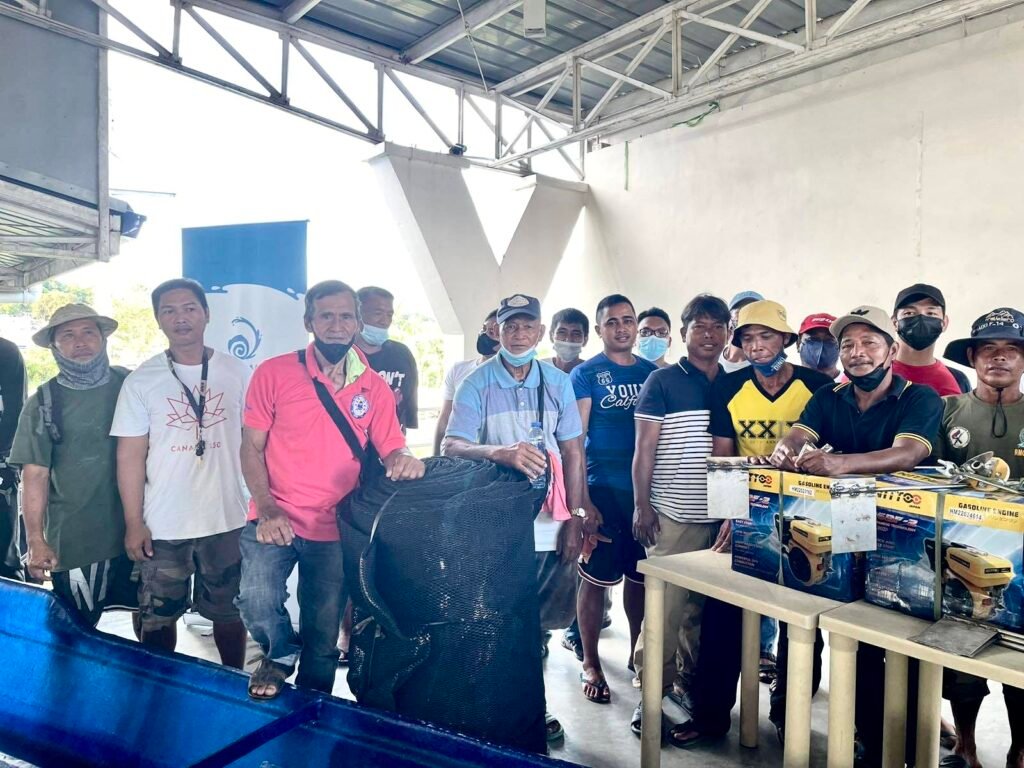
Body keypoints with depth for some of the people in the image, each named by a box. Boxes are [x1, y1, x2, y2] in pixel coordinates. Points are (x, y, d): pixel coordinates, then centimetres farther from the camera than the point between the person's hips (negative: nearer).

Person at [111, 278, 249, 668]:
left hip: (228, 520, 0)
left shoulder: (238, 373, -2)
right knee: (158, 618, 14)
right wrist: (133, 523, -5)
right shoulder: (140, 381, -3)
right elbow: (131, 456, -2)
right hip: (163, 526, 0)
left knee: (229, 612, 14)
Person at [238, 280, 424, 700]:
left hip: (334, 531, 2)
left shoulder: (374, 388, 0)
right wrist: (267, 511, -17)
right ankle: (281, 653, 10)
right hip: (275, 521, -2)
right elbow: (252, 448, -4)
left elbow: (391, 448, 0)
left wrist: (404, 459, -26)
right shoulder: (274, 373, -7)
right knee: (257, 599, -25)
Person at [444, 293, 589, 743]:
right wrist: (500, 452, -34)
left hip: (549, 523, 3)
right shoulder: (477, 384, -4)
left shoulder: (557, 383, 5)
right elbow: (451, 447, -14)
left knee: (537, 622, 10)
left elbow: (573, 453, 7)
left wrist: (576, 518, 2)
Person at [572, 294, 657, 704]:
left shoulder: (654, 372, 10)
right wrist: (582, 500, -13)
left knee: (641, 575, 11)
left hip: (647, 488, 4)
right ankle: (590, 664, 18)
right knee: (597, 576, 2)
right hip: (603, 489, -4)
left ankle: (638, 653, 30)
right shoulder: (585, 374, -1)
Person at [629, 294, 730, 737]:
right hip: (673, 516, -4)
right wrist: (642, 507, -9)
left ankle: (690, 680, 29)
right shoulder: (662, 382, -2)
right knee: (666, 605, -2)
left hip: (722, 516, 4)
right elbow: (645, 450, -4)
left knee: (706, 605, 12)